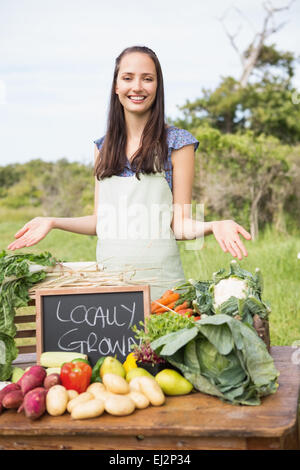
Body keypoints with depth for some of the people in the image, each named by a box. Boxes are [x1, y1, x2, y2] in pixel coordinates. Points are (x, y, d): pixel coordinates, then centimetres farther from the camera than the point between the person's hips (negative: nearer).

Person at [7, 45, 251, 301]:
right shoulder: (104, 146, 10)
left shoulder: (177, 143, -3)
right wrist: (52, 222, 2)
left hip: (158, 276, -4)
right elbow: (101, 221, 12)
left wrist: (214, 226, -23)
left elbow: (180, 226, -5)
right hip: (108, 276, 4)